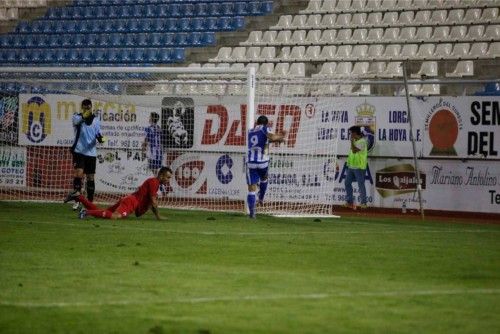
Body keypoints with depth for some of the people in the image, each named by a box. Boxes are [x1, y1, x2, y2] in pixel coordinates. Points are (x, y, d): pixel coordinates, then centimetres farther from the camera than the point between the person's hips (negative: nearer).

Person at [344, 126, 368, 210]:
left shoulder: (362, 141, -14)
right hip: (351, 166, 9)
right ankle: (349, 201, 13)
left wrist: (352, 141, -16)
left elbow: (354, 150, -24)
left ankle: (363, 203, 4)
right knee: (347, 183, 7)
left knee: (361, 185, -3)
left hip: (359, 167, -9)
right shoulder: (354, 141, 14)